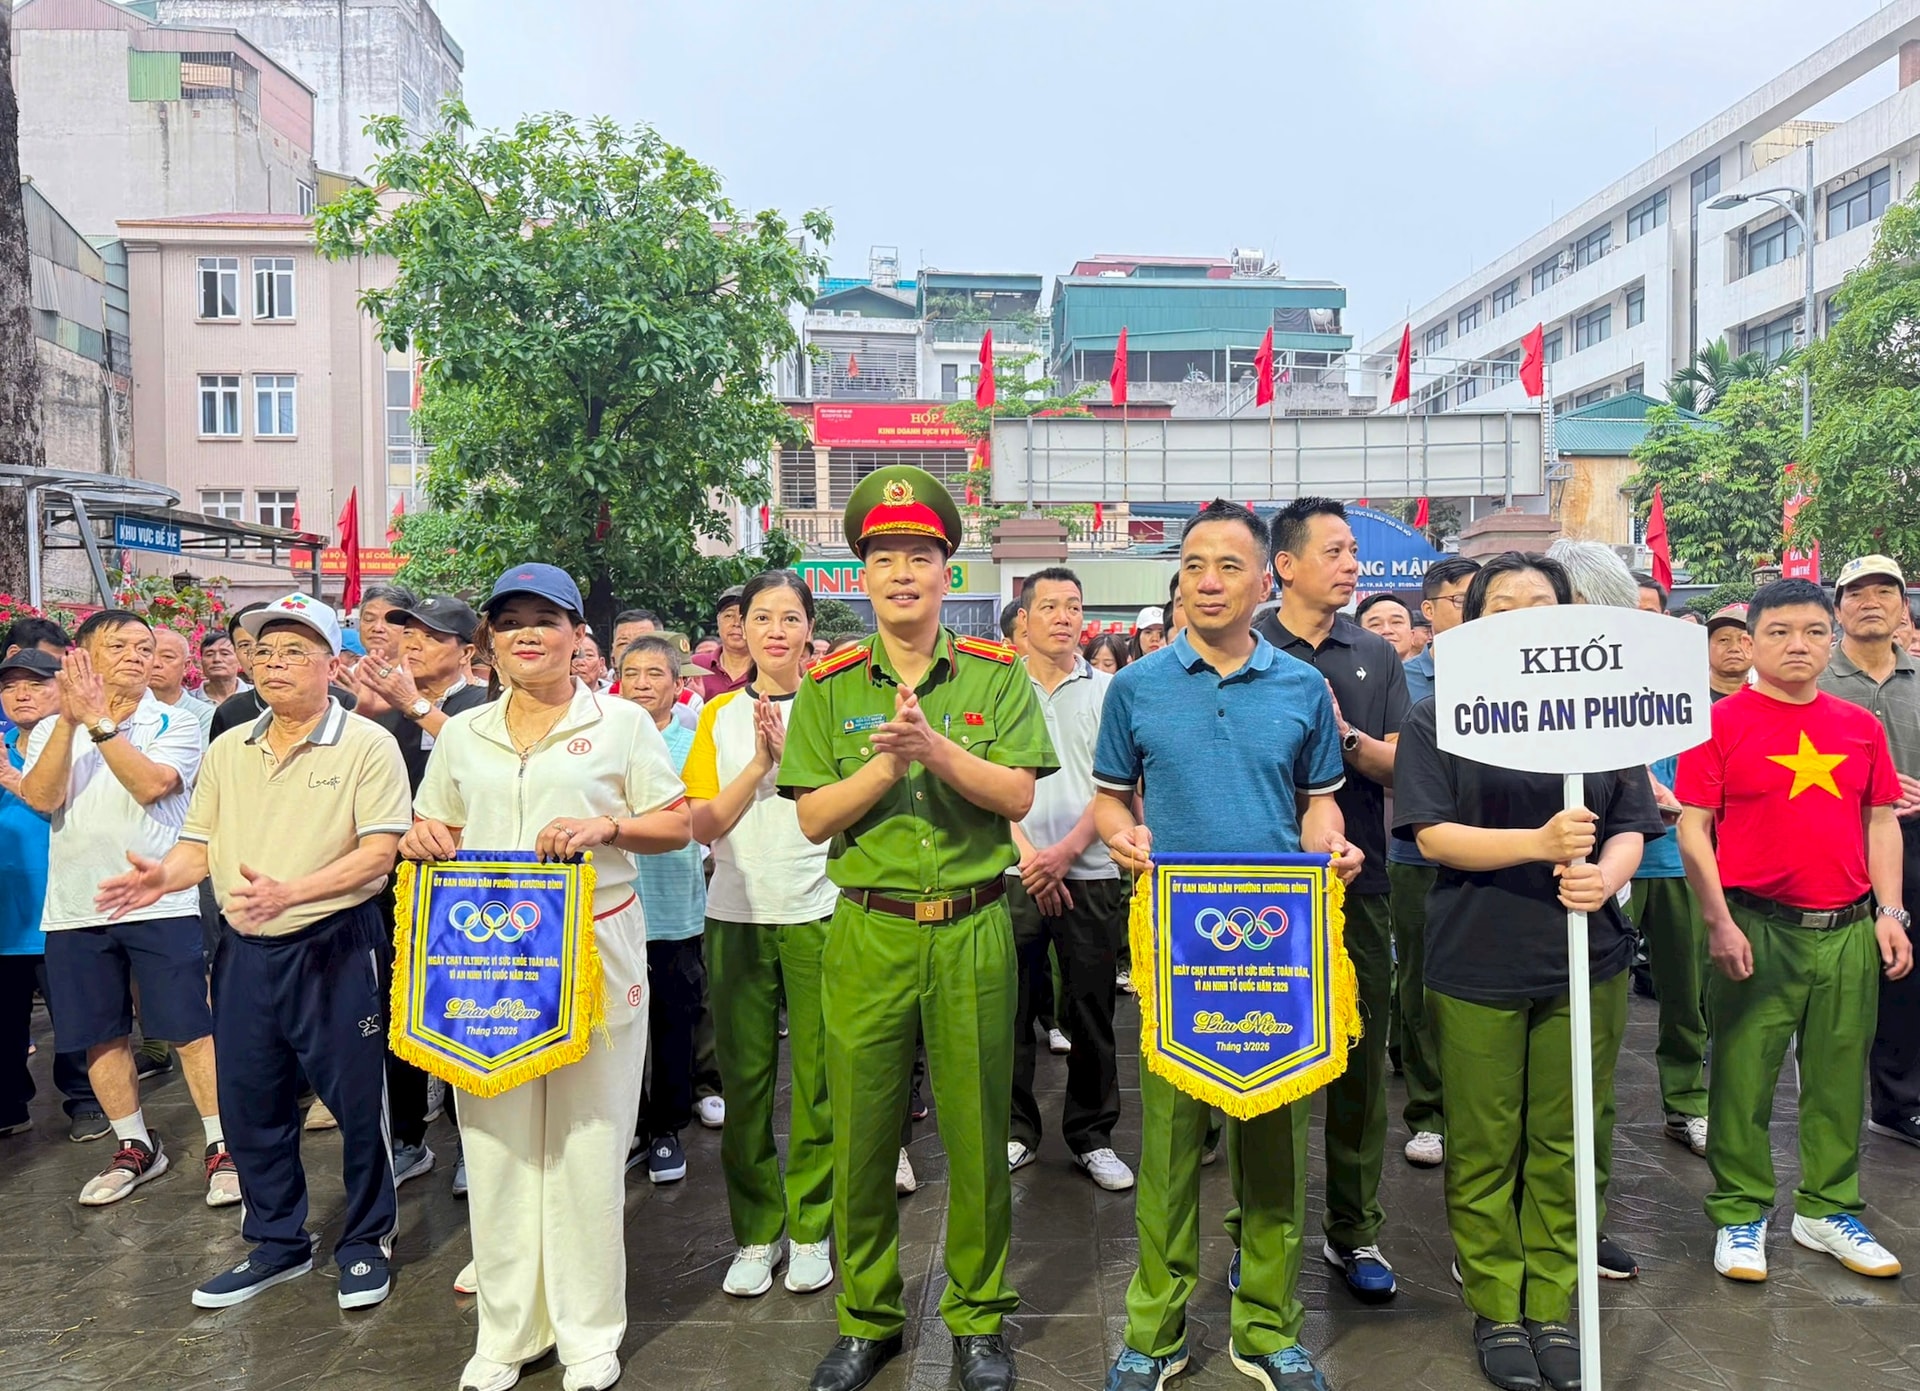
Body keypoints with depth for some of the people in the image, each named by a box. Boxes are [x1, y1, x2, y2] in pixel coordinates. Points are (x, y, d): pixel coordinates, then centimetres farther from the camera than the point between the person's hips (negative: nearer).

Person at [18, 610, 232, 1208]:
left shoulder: (174, 725, 0)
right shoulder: (51, 730, 8)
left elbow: (150, 784, -18)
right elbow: (42, 798, -9)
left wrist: (100, 721, -20)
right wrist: (70, 720, -18)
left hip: (162, 903, -3)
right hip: (75, 909, 4)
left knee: (192, 1029, -2)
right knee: (101, 1036, 12)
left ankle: (222, 1146, 9)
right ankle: (135, 1148, 28)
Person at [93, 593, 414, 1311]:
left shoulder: (366, 745, -8)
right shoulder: (227, 751, 10)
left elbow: (379, 852, -16)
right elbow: (201, 845, 11)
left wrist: (290, 892, -28)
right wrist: (164, 875, -12)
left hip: (333, 947, -6)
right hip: (244, 950, 6)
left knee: (357, 1103, 4)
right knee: (250, 1105, 15)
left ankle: (366, 1243, 23)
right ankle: (276, 1245, 33)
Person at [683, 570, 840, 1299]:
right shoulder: (720, 714, 7)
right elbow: (704, 825, -1)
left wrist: (790, 754, -18)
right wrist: (760, 763, -13)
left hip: (816, 914, -2)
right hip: (737, 915, 2)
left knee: (817, 1077, 3)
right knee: (745, 1077, 7)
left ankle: (811, 1228, 19)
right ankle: (756, 1231, 22)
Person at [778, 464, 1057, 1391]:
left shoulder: (996, 675, 2)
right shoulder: (829, 686, 4)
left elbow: (1018, 796, -6)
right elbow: (813, 818, -1)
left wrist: (935, 747, -20)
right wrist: (887, 761, -16)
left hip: (973, 927, 0)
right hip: (868, 932, 1)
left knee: (976, 1130, 9)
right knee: (862, 1132, 10)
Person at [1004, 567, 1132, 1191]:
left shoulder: (1107, 691, 5)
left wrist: (1065, 851, -11)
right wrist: (1028, 856, -9)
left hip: (1092, 874, 0)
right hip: (1016, 874, 0)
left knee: (1092, 1011, 6)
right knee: (1011, 1008, 5)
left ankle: (1092, 1135, 20)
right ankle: (1016, 1132, 20)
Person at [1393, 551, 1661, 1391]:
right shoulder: (1436, 718, -1)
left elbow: (1631, 827, 5)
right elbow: (1432, 835, -9)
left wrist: (1605, 874, -17)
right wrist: (1540, 841, -22)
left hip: (1584, 957, 2)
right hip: (1476, 964, -2)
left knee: (1565, 1147, 9)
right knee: (1484, 1151, 8)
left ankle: (1553, 1306, 26)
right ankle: (1495, 1312, 24)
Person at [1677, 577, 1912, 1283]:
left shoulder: (1861, 726, 9)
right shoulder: (1722, 722, -4)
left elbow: (1882, 822, 14)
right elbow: (1693, 828, -6)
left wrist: (1890, 913, 6)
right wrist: (1719, 922, -10)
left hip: (1849, 931, 4)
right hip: (1757, 930, -4)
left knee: (1839, 1078, 13)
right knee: (1743, 1080, 3)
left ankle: (1827, 1211, 29)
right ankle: (1739, 1216, 17)